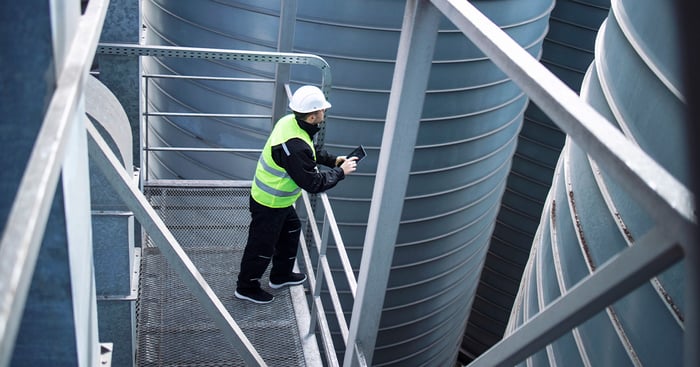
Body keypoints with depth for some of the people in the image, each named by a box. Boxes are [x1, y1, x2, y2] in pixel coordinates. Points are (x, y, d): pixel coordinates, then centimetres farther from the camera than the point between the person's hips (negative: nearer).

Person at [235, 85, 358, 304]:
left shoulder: (290, 122, -8)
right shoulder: (295, 146, -37)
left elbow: (312, 151, 12)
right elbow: (313, 184, -28)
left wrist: (333, 160, 3)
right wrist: (340, 172, -16)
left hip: (280, 200, 10)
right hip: (269, 205, -10)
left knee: (291, 230, 27)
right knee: (262, 246, 10)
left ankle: (281, 275, 46)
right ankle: (247, 287, 33)